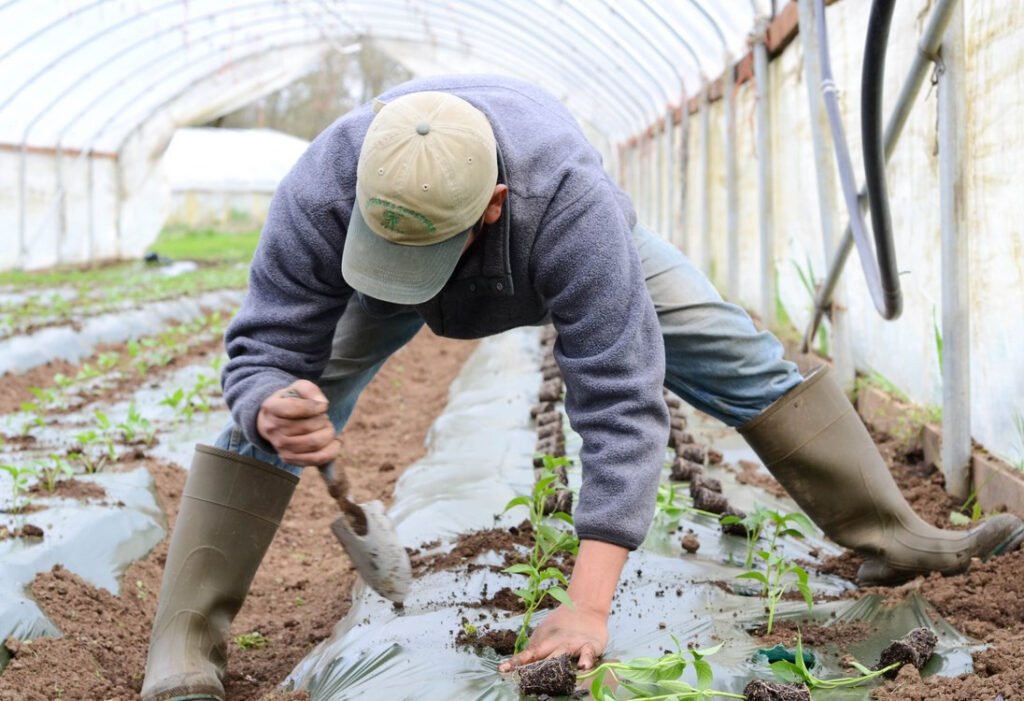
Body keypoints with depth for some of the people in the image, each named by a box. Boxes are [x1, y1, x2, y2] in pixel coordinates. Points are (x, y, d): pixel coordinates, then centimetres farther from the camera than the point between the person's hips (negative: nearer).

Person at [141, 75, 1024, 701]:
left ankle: (897, 541, 1)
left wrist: (590, 604, -52)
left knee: (740, 357, -12)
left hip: (557, 254, -1)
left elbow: (620, 401, -47)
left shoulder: (571, 202, -48)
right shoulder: (320, 192, -42)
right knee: (271, 415, -19)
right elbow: (266, 348, -34)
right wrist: (274, 408, -61)